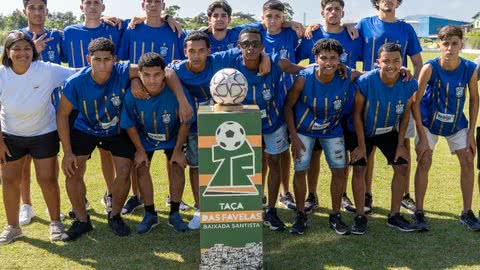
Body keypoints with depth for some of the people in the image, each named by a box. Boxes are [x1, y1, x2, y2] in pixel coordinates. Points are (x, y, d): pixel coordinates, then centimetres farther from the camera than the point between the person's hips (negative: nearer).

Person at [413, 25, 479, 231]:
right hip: (429, 121, -3)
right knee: (424, 162, -7)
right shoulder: (430, 68, -26)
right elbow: (416, 102, -20)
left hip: (457, 123, 3)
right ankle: (419, 212, 4)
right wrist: (422, 137, -20)